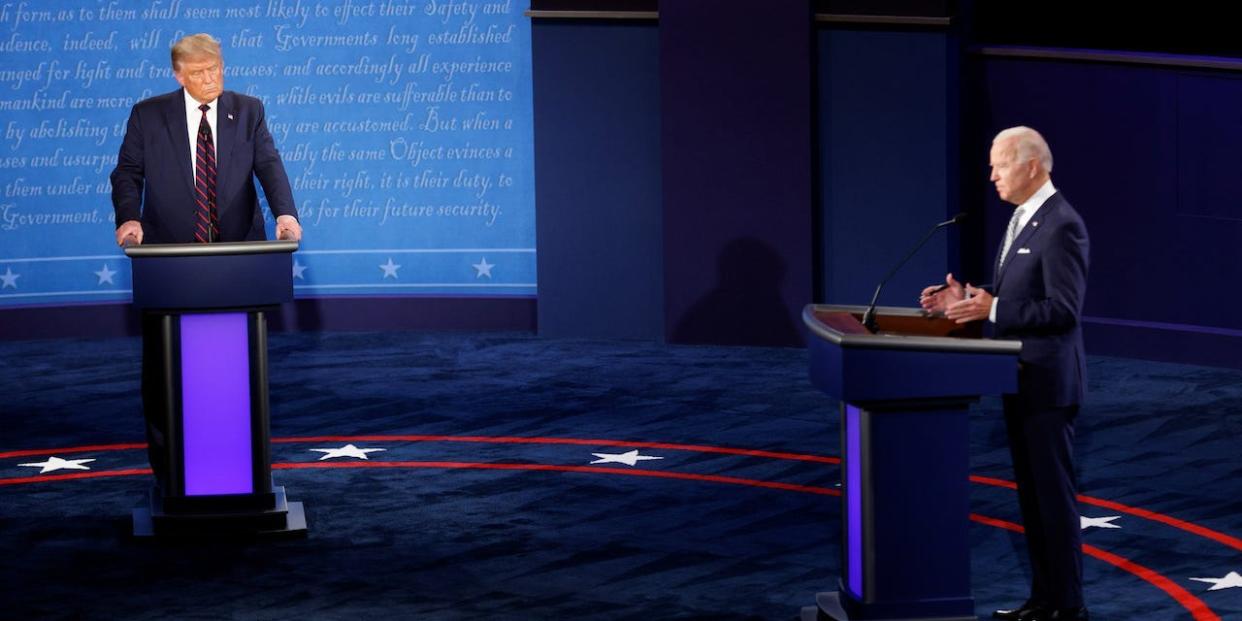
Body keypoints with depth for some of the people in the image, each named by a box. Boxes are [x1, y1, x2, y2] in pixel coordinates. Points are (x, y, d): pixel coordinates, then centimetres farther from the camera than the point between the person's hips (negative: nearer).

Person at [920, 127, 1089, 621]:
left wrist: (991, 310, -24)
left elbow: (1063, 309, -23)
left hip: (1048, 381, -10)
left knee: (1053, 492, -3)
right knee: (1031, 492, 13)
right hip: (1021, 380, 10)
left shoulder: (1061, 225, -18)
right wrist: (967, 299, 5)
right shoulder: (1024, 219, 13)